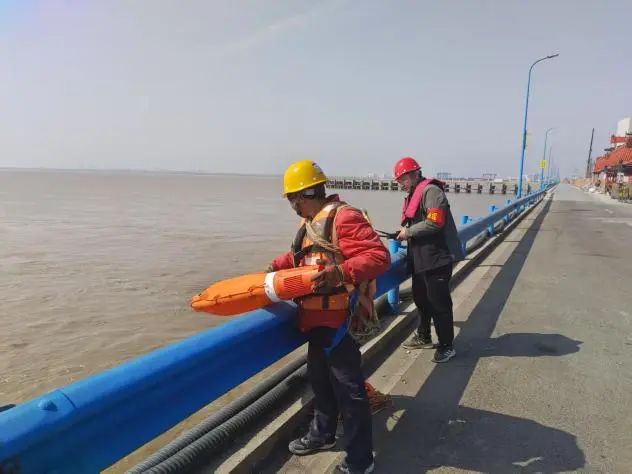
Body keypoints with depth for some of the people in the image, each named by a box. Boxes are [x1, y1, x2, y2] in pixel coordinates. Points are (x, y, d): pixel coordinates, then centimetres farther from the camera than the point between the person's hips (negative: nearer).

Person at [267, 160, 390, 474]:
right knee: (319, 380, 24)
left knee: (348, 389, 2)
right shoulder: (311, 223, 11)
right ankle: (321, 434, 46)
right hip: (318, 319, 10)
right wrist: (276, 266, 21)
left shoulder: (344, 218, -19)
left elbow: (378, 256, -25)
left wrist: (341, 273, -36)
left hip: (337, 320, -10)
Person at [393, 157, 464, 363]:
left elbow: (434, 223, -24)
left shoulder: (431, 191, -14)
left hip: (436, 257, -10)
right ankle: (423, 337, 36)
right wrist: (405, 233, 5)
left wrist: (408, 232, -16)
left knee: (439, 303, -1)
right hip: (420, 258, 10)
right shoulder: (414, 194, 17)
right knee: (421, 298, 20)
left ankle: (446, 346, 12)